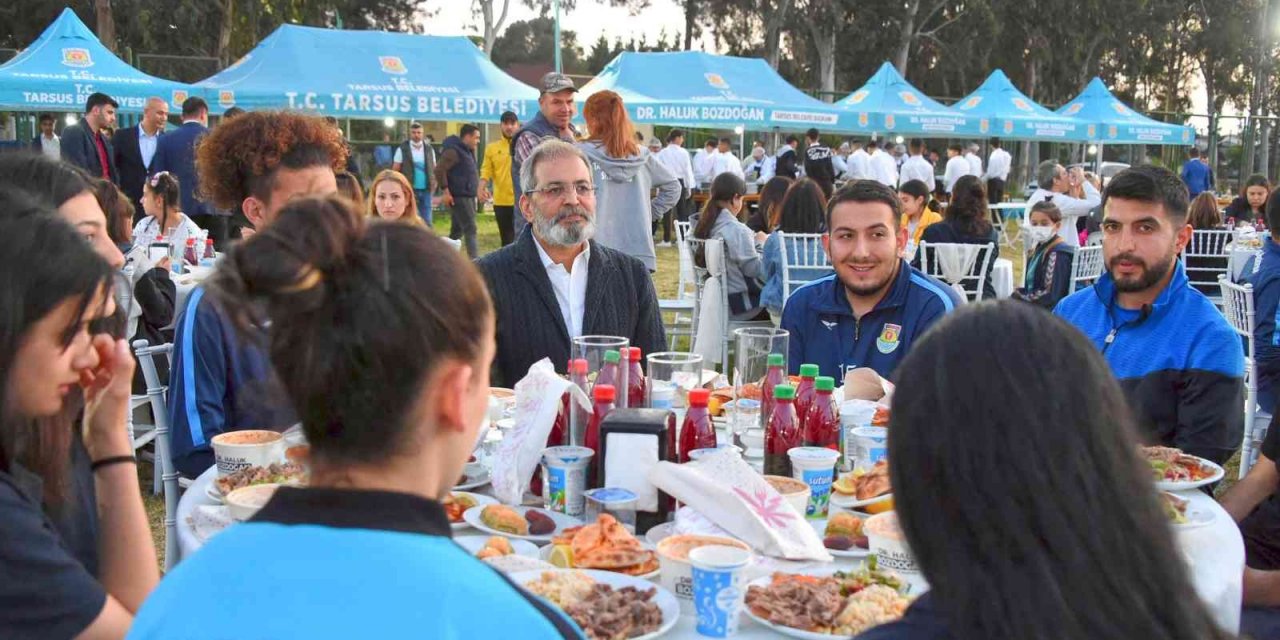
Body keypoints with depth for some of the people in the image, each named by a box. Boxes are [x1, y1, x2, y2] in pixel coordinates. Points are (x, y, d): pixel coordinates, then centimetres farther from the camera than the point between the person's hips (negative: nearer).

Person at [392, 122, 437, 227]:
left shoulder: (429, 149, 9)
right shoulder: (402, 149, -1)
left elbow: (434, 169, 15)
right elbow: (395, 171, -1)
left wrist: (433, 185, 2)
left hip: (426, 190, 3)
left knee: (426, 222, 6)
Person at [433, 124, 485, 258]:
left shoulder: (468, 152, 17)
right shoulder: (453, 151, -13)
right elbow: (439, 170, -20)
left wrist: (478, 189, 19)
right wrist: (446, 191, -21)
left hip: (468, 197, 10)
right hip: (458, 197, -10)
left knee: (457, 231, 13)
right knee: (470, 229, -13)